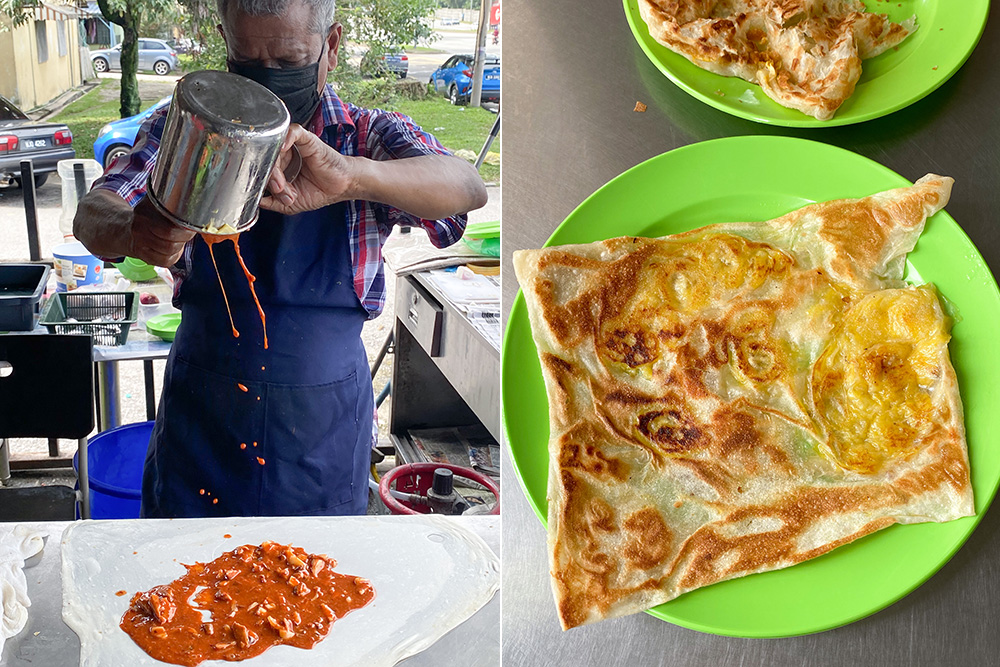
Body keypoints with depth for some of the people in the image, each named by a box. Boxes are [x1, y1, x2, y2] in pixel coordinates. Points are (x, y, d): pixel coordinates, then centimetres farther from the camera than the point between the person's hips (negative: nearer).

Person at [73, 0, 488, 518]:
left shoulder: (371, 139, -7)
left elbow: (465, 189, -26)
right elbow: (94, 213, -17)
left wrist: (350, 175, -47)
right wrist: (132, 233, -43)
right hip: (200, 417, 1)